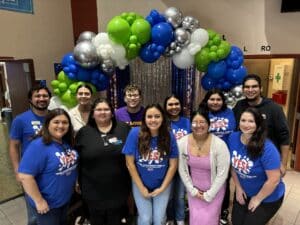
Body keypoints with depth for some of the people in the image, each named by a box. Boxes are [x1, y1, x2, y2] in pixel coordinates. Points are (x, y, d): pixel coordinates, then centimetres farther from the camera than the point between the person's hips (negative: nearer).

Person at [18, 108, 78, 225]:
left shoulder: (68, 143, -3)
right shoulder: (38, 146, -25)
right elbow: (25, 176, -27)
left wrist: (75, 183, 11)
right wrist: (39, 201, -23)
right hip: (48, 203, -7)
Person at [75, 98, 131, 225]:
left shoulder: (124, 129, -2)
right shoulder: (84, 132, 0)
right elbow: (76, 159, 4)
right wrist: (78, 182, 5)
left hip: (118, 188, 0)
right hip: (93, 189, 1)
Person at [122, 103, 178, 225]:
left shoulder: (169, 136, -14)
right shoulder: (135, 133, -19)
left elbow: (173, 165, -6)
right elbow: (130, 163, -13)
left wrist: (162, 188, -7)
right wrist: (141, 188, -9)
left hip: (163, 184, 1)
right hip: (140, 184, -1)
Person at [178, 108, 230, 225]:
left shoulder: (219, 144, -23)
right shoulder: (182, 142, -15)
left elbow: (222, 174, -16)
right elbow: (182, 170, -4)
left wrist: (209, 195, -11)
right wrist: (192, 190, -3)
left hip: (214, 189, -2)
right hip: (193, 188, 2)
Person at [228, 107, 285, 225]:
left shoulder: (267, 148, -29)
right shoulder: (233, 138, -14)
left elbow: (274, 180, -24)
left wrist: (258, 199, -14)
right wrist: (238, 187, 0)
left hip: (268, 198, -4)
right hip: (243, 191, 5)